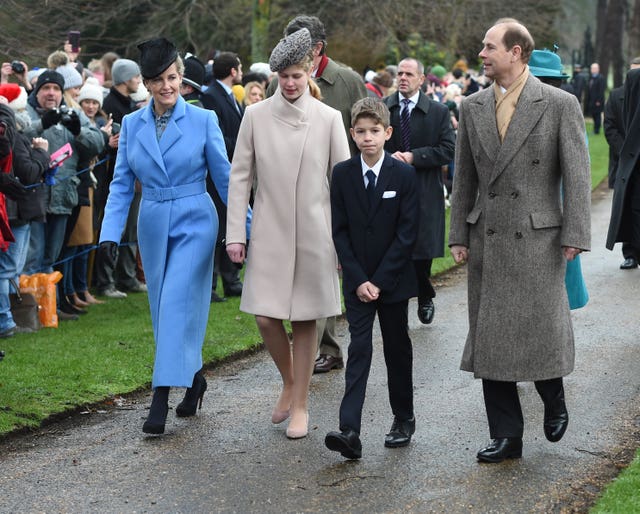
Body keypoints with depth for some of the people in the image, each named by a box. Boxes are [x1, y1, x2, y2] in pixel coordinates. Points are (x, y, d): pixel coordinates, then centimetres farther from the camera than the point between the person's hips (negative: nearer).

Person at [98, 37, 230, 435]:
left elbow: (224, 178, 0)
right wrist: (110, 234, -3)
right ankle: (193, 376, 30)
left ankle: (162, 396, -14)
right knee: (164, 307, 10)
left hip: (194, 224, -4)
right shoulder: (132, 125, 4)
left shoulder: (203, 120, -5)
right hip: (154, 225, 4)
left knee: (176, 303, -13)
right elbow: (122, 184, 6)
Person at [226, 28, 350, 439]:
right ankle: (289, 383, 24)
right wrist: (236, 233, -2)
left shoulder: (328, 118, -1)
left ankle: (301, 404, 17)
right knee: (266, 316, -4)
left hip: (314, 232, -1)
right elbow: (240, 176, 3)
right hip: (269, 232, 1)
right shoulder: (256, 116, 1)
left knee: (305, 320, 4)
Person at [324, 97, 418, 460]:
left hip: (393, 279, -1)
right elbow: (340, 232, 0)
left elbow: (407, 233, -9)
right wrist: (358, 279, -9)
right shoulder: (343, 174, 0)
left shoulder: (404, 174, -6)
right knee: (359, 350, -6)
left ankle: (404, 419, 26)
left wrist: (380, 280, -13)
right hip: (357, 281, 1)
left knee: (398, 348, 10)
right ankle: (350, 430, -15)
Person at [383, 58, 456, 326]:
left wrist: (413, 157, -14)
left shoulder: (438, 111, 2)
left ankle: (425, 297, 29)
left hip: (425, 194, -1)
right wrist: (389, 158, -13)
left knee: (423, 250, 4)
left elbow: (448, 150, -4)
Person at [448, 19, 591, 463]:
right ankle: (506, 435, 15)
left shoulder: (560, 104, -5)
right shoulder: (473, 108, 8)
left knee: (543, 330, -1)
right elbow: (464, 177, 12)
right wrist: (459, 235, 9)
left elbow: (577, 174, -6)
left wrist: (575, 235, -11)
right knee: (490, 338, 5)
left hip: (538, 238, -4)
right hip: (487, 239, 4)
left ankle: (554, 400, 31)